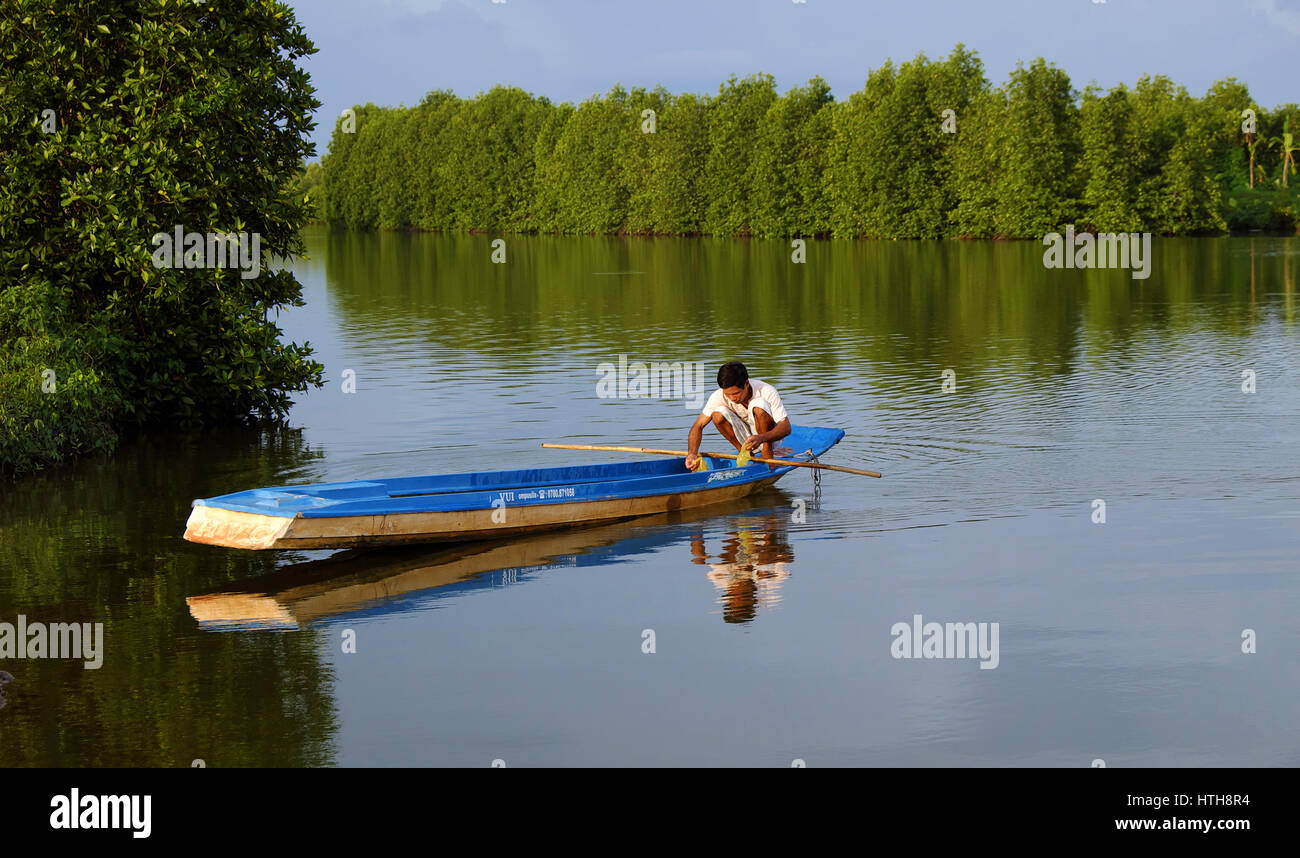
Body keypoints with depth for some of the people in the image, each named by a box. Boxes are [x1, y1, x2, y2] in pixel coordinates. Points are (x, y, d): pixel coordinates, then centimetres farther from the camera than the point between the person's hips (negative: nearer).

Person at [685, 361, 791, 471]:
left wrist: (760, 438, -49)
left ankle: (767, 455, -22)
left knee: (759, 405, -31)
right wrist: (692, 453, -34)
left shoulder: (767, 392, -26)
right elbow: (698, 426, -16)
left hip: (769, 437, -3)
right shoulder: (719, 396, -19)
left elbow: (786, 427, -30)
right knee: (718, 414, -23)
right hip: (746, 437, 3)